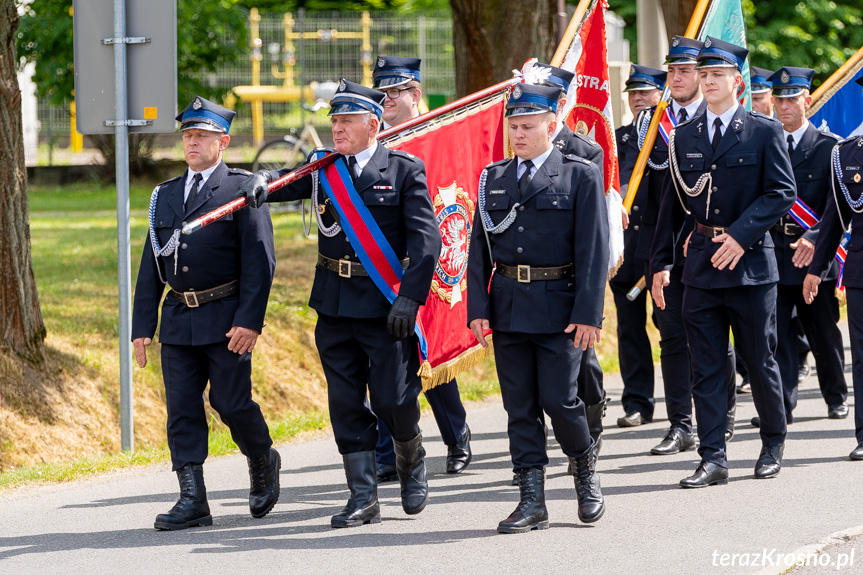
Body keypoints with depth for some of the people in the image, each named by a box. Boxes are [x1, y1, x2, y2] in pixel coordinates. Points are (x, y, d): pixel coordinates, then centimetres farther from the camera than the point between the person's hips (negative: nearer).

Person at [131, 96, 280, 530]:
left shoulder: (243, 189, -2)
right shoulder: (165, 196, 15)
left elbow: (260, 259, -8)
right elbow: (151, 266, 15)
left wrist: (249, 319, -17)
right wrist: (142, 327, 9)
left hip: (227, 319, -5)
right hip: (178, 318, 5)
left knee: (231, 403, -4)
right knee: (181, 409, 0)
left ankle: (262, 461, 25)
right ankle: (192, 501, 2)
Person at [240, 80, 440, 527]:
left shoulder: (404, 170, -2)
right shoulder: (321, 169, 10)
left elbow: (425, 238, -8)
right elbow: (284, 182, 0)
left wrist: (409, 296, -16)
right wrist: (261, 182, -25)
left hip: (387, 305, -4)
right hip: (335, 304, 4)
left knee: (392, 400, -5)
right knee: (346, 403, 4)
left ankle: (411, 460, 27)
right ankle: (363, 498, 11)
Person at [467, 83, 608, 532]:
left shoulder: (581, 176, -1)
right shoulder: (492, 179, 10)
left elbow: (593, 250, -6)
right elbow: (479, 248, 9)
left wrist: (587, 314, -13)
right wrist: (477, 308, -1)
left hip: (558, 305, -4)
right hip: (507, 305, 4)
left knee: (558, 398, -7)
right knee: (519, 406, 4)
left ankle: (585, 466, 21)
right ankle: (532, 500, 8)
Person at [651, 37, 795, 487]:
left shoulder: (765, 132, -1)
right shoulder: (683, 137, 9)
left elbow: (782, 192, -6)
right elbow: (672, 202, 13)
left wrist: (741, 234, -16)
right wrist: (661, 262, 8)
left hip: (750, 261, -3)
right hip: (701, 264, 3)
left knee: (760, 361, 6)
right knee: (706, 366, 1)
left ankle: (774, 444, 25)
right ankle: (713, 458, 3)